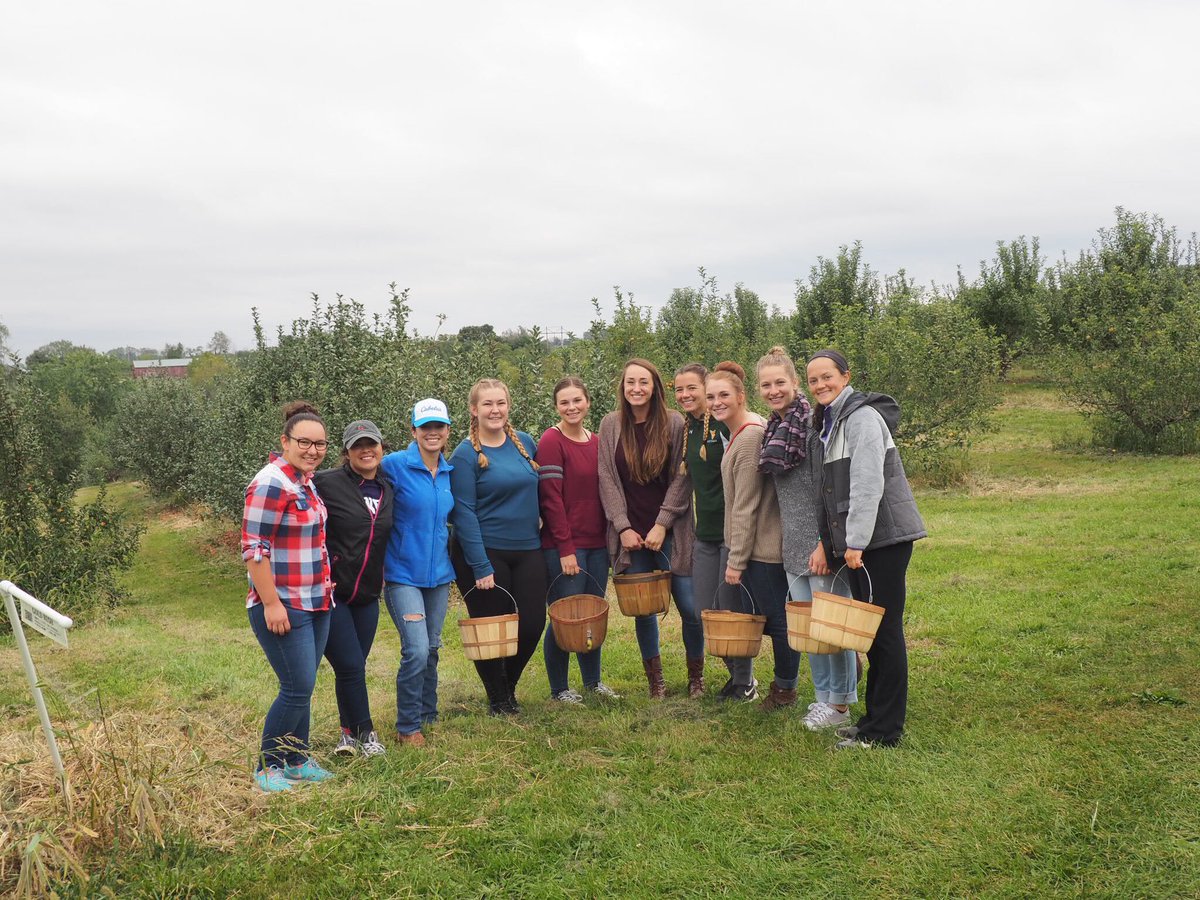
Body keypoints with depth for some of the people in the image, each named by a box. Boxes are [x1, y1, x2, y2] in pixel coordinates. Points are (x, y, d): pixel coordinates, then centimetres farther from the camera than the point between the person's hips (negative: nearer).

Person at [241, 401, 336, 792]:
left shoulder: (305, 481, 12)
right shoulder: (271, 484, -17)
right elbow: (254, 549, -19)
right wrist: (271, 604, -20)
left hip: (315, 603, 9)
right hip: (283, 608, -9)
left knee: (302, 687, 14)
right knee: (298, 688, -6)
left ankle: (298, 760, 25)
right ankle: (267, 768, 9)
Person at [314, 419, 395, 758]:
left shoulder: (388, 491, 10)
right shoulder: (326, 483, -10)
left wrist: (382, 578, 13)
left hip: (367, 597, 6)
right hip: (331, 592, -5)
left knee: (354, 667, 12)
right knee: (351, 666, -6)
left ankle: (350, 733, 26)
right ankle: (364, 733, 11)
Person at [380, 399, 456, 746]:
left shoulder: (450, 472, 6)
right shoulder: (395, 465, -12)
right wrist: (381, 560, -11)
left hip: (438, 574, 6)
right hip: (403, 574, -5)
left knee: (432, 649, 13)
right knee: (416, 650, -13)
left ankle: (428, 716, 30)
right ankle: (407, 727, 4)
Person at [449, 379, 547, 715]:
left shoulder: (525, 443, 7)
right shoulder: (465, 455, -9)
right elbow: (464, 512, -13)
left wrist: (547, 536, 10)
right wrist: (481, 567, -17)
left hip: (528, 551, 5)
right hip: (485, 552, -5)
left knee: (532, 624, 3)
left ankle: (508, 687, 30)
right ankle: (497, 699, 28)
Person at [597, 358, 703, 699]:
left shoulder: (674, 423, -3)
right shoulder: (611, 425, 3)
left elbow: (681, 478, -3)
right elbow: (607, 479, 3)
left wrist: (662, 525, -9)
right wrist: (623, 527, -4)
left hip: (671, 533, -2)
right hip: (630, 536, 2)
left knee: (690, 607, -2)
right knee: (643, 609, 6)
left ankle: (696, 676, 19)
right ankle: (655, 680, 22)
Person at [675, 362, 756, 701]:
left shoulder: (724, 426, -12)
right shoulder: (687, 429, 12)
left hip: (732, 530, -7)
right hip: (705, 533, 8)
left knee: (731, 609, 0)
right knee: (705, 613, 9)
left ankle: (745, 684, 18)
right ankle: (736, 673, 28)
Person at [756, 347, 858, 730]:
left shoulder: (814, 424, -13)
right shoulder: (774, 429, 11)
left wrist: (825, 544, -20)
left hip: (821, 542, -8)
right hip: (793, 544, 8)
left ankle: (841, 702, 14)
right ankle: (823, 695, 27)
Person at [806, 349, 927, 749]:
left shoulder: (862, 417, -12)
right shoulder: (830, 421, 18)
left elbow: (868, 485, -19)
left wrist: (856, 543, -20)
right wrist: (827, 541, 14)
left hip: (883, 537, -9)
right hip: (857, 541, 9)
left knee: (884, 630, -4)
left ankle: (885, 730, 3)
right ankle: (875, 719, 23)